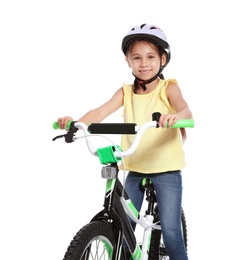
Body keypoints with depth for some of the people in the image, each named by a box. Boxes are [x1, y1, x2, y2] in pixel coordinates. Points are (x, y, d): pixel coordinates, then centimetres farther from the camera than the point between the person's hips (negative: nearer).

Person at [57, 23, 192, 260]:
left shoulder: (168, 88, -5)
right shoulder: (126, 92, 3)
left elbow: (186, 111, -22)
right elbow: (101, 111, -11)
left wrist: (175, 116, -46)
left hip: (167, 170, -3)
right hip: (135, 169, 4)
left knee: (171, 231, -3)